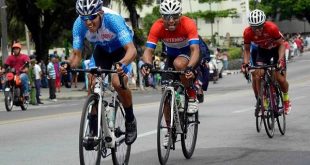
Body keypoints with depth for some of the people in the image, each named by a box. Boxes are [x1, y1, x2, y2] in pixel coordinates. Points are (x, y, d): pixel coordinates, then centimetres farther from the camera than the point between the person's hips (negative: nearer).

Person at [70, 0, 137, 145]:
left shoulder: (113, 19, -39)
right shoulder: (79, 24, -28)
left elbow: (132, 50, -45)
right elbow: (77, 54, -22)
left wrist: (122, 64, -65)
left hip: (121, 48, -4)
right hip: (101, 49, 4)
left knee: (118, 83, -26)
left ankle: (130, 121, -1)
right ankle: (93, 128, -3)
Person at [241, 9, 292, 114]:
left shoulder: (272, 28, -35)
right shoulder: (247, 33, -27)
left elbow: (281, 44, -22)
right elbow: (247, 49, -12)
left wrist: (280, 59, -36)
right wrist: (245, 63, -27)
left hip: (276, 49, -2)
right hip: (262, 50, 2)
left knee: (280, 78, -12)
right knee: (257, 76, -18)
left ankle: (286, 99, 17)